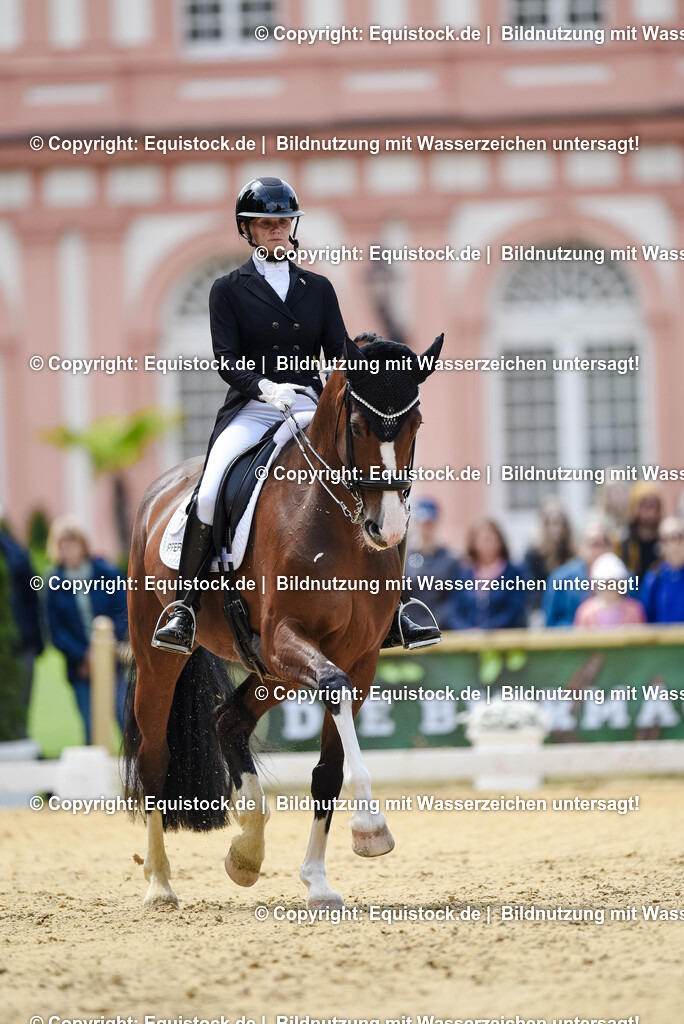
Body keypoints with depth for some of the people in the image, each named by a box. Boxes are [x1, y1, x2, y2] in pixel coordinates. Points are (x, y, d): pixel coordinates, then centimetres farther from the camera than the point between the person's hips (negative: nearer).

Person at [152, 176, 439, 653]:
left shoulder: (318, 288, 16)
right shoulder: (229, 289, 8)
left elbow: (340, 355, 9)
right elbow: (227, 361, -3)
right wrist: (265, 387, -22)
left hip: (311, 409, 3)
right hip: (250, 412, -3)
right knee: (209, 495, -28)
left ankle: (391, 616, -7)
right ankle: (184, 609, -19)